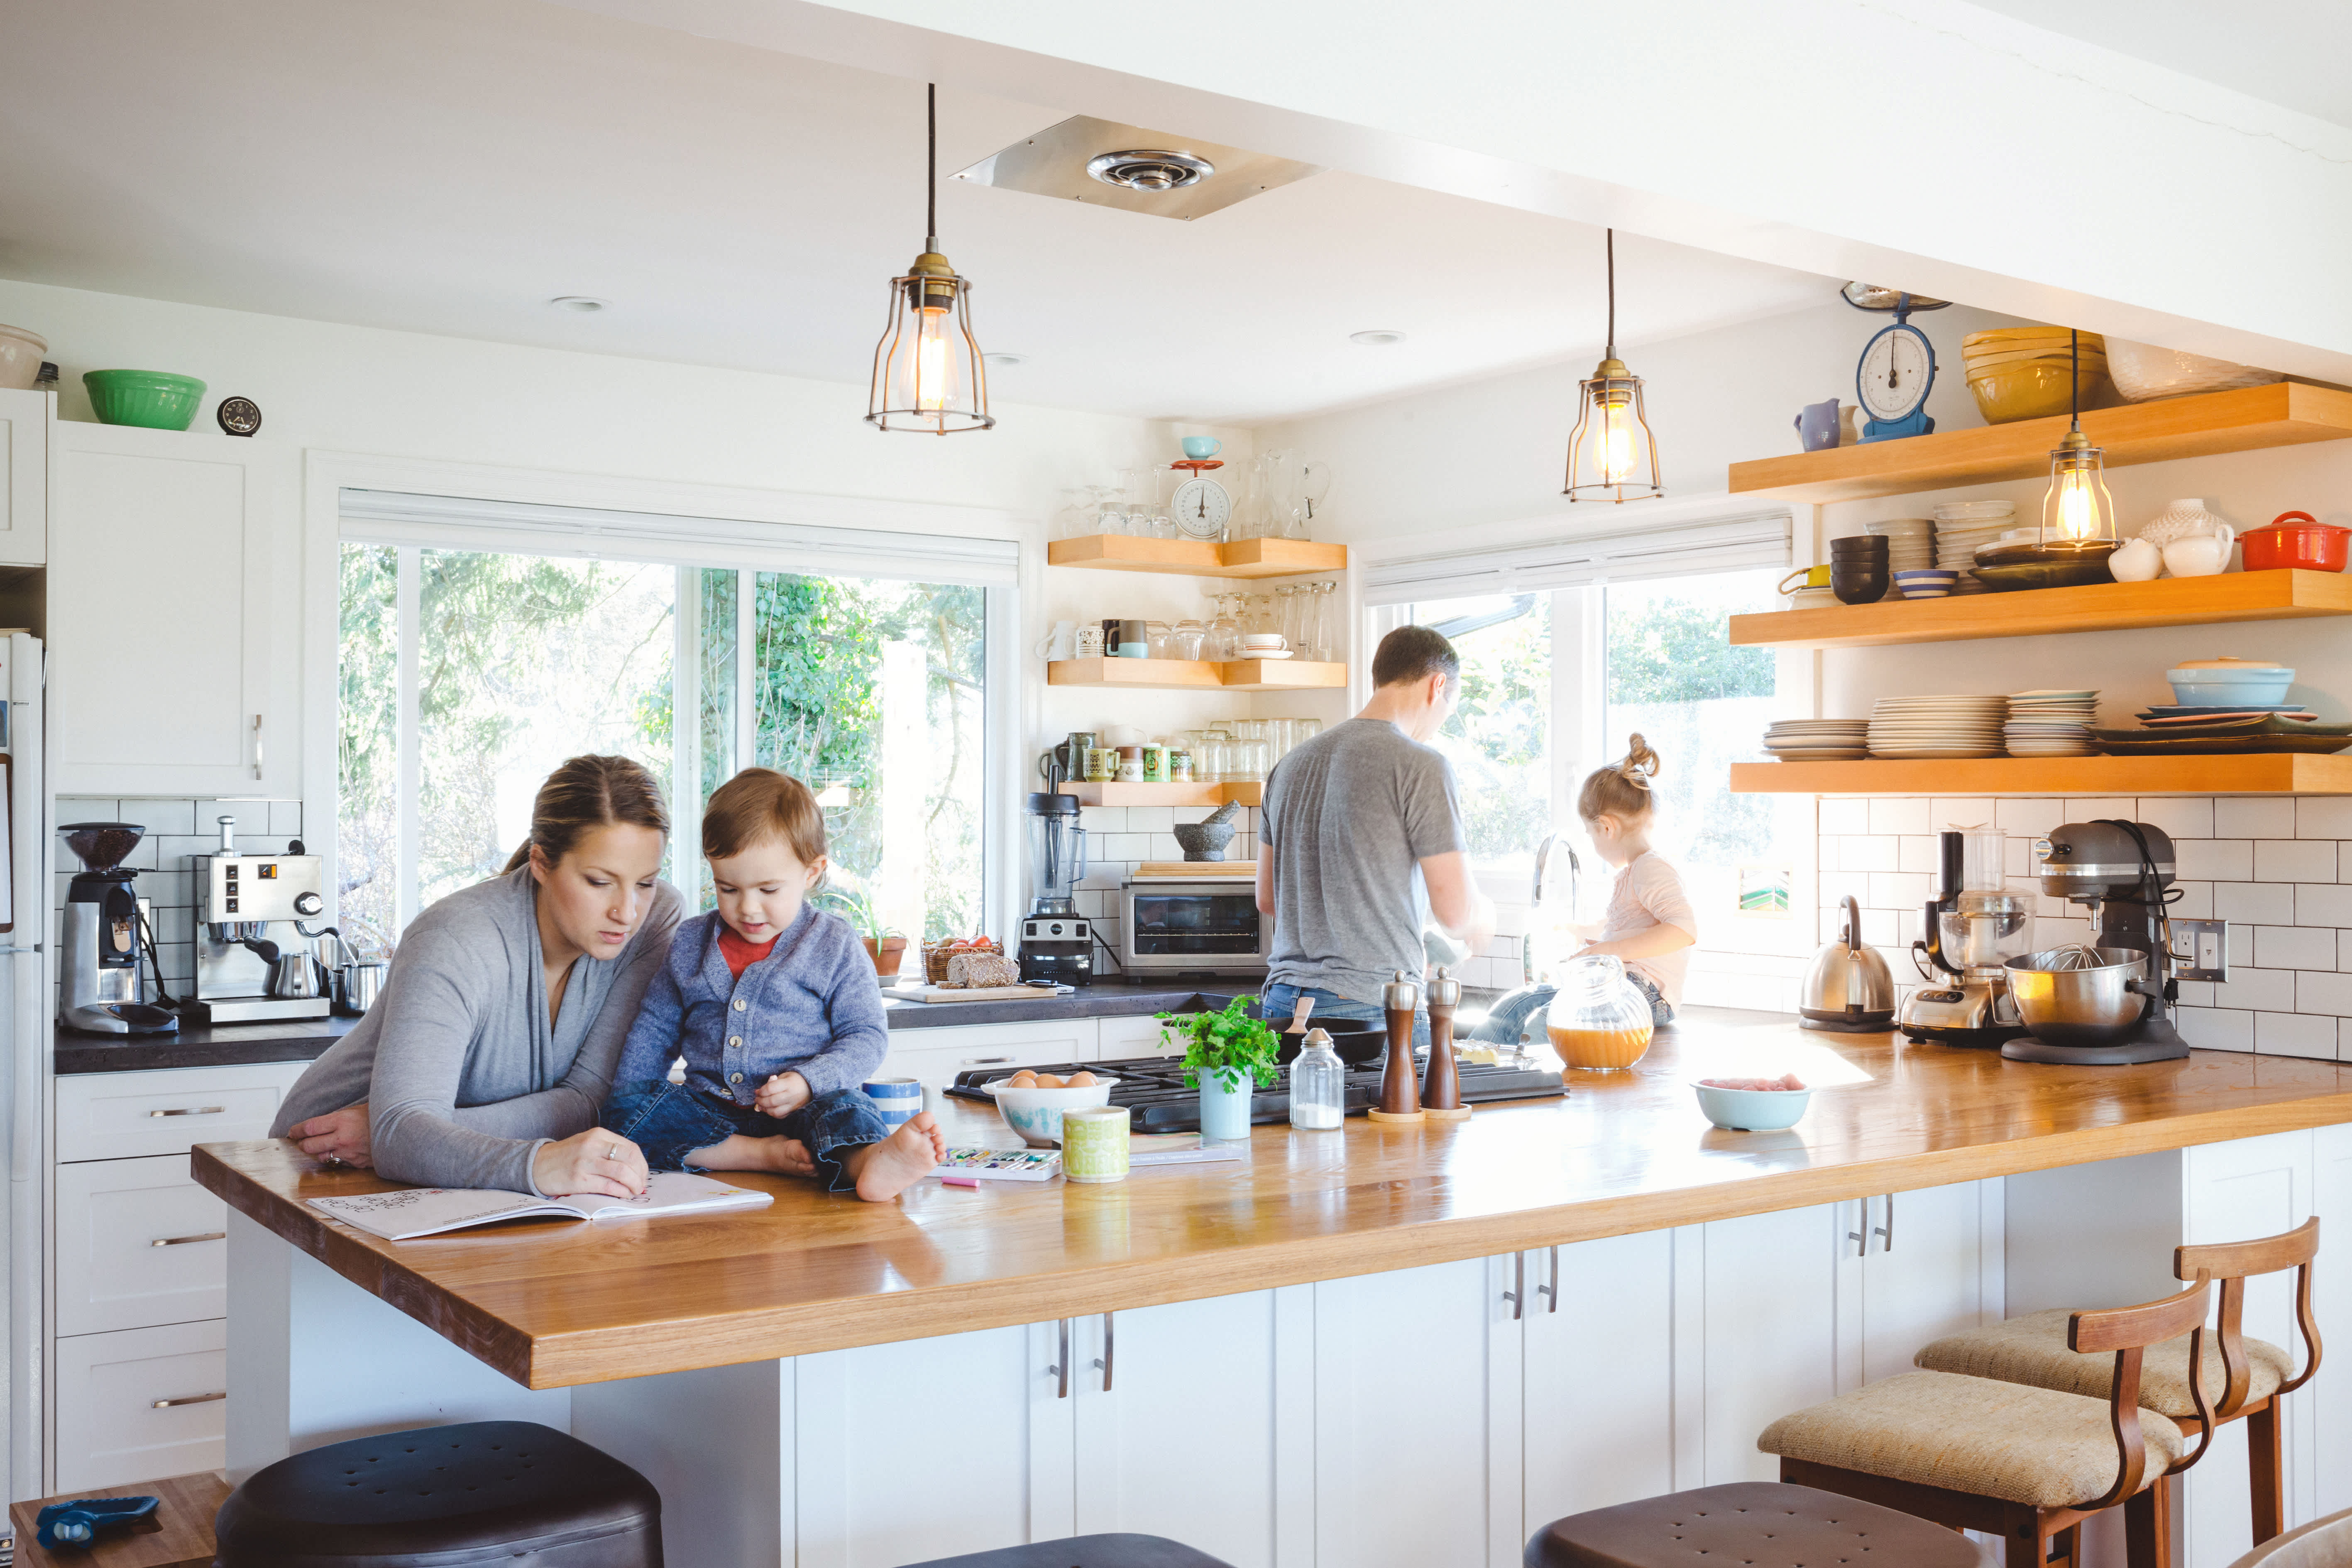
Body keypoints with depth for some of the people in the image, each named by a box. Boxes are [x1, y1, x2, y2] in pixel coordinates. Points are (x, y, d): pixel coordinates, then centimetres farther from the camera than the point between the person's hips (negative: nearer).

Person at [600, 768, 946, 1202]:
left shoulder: (835, 946, 1)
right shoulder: (690, 943, 12)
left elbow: (866, 1037, -2)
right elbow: (655, 1029, 22)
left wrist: (807, 1082, -19)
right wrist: (631, 1101, 10)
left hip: (803, 1110, -3)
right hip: (711, 1111, 4)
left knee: (840, 1108, -35)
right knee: (620, 1112, -21)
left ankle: (870, 1161, -69)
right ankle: (765, 1155, -34)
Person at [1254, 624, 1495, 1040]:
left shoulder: (1291, 764, 13)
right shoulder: (1420, 765, -8)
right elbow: (1456, 911, -10)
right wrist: (1482, 918, 15)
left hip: (1283, 1001, 7)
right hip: (1375, 1008, -7)